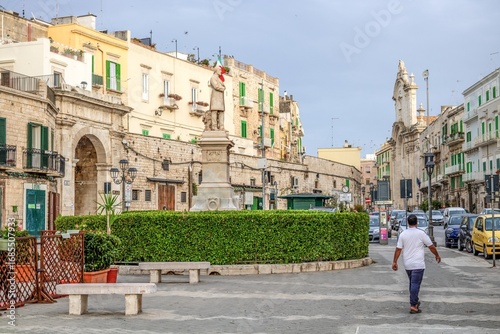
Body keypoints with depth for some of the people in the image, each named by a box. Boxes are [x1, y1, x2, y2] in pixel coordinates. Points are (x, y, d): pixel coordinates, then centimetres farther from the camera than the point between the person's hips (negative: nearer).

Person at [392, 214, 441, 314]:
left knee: (412, 283, 19)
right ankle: (413, 306, -11)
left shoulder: (403, 234, 2)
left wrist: (395, 262, 7)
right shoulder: (421, 233, -8)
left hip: (407, 264, 5)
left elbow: (398, 249, 1)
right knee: (415, 284, -7)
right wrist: (437, 255, 15)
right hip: (418, 264, -5)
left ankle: (415, 301, 30)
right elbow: (431, 246, -1)